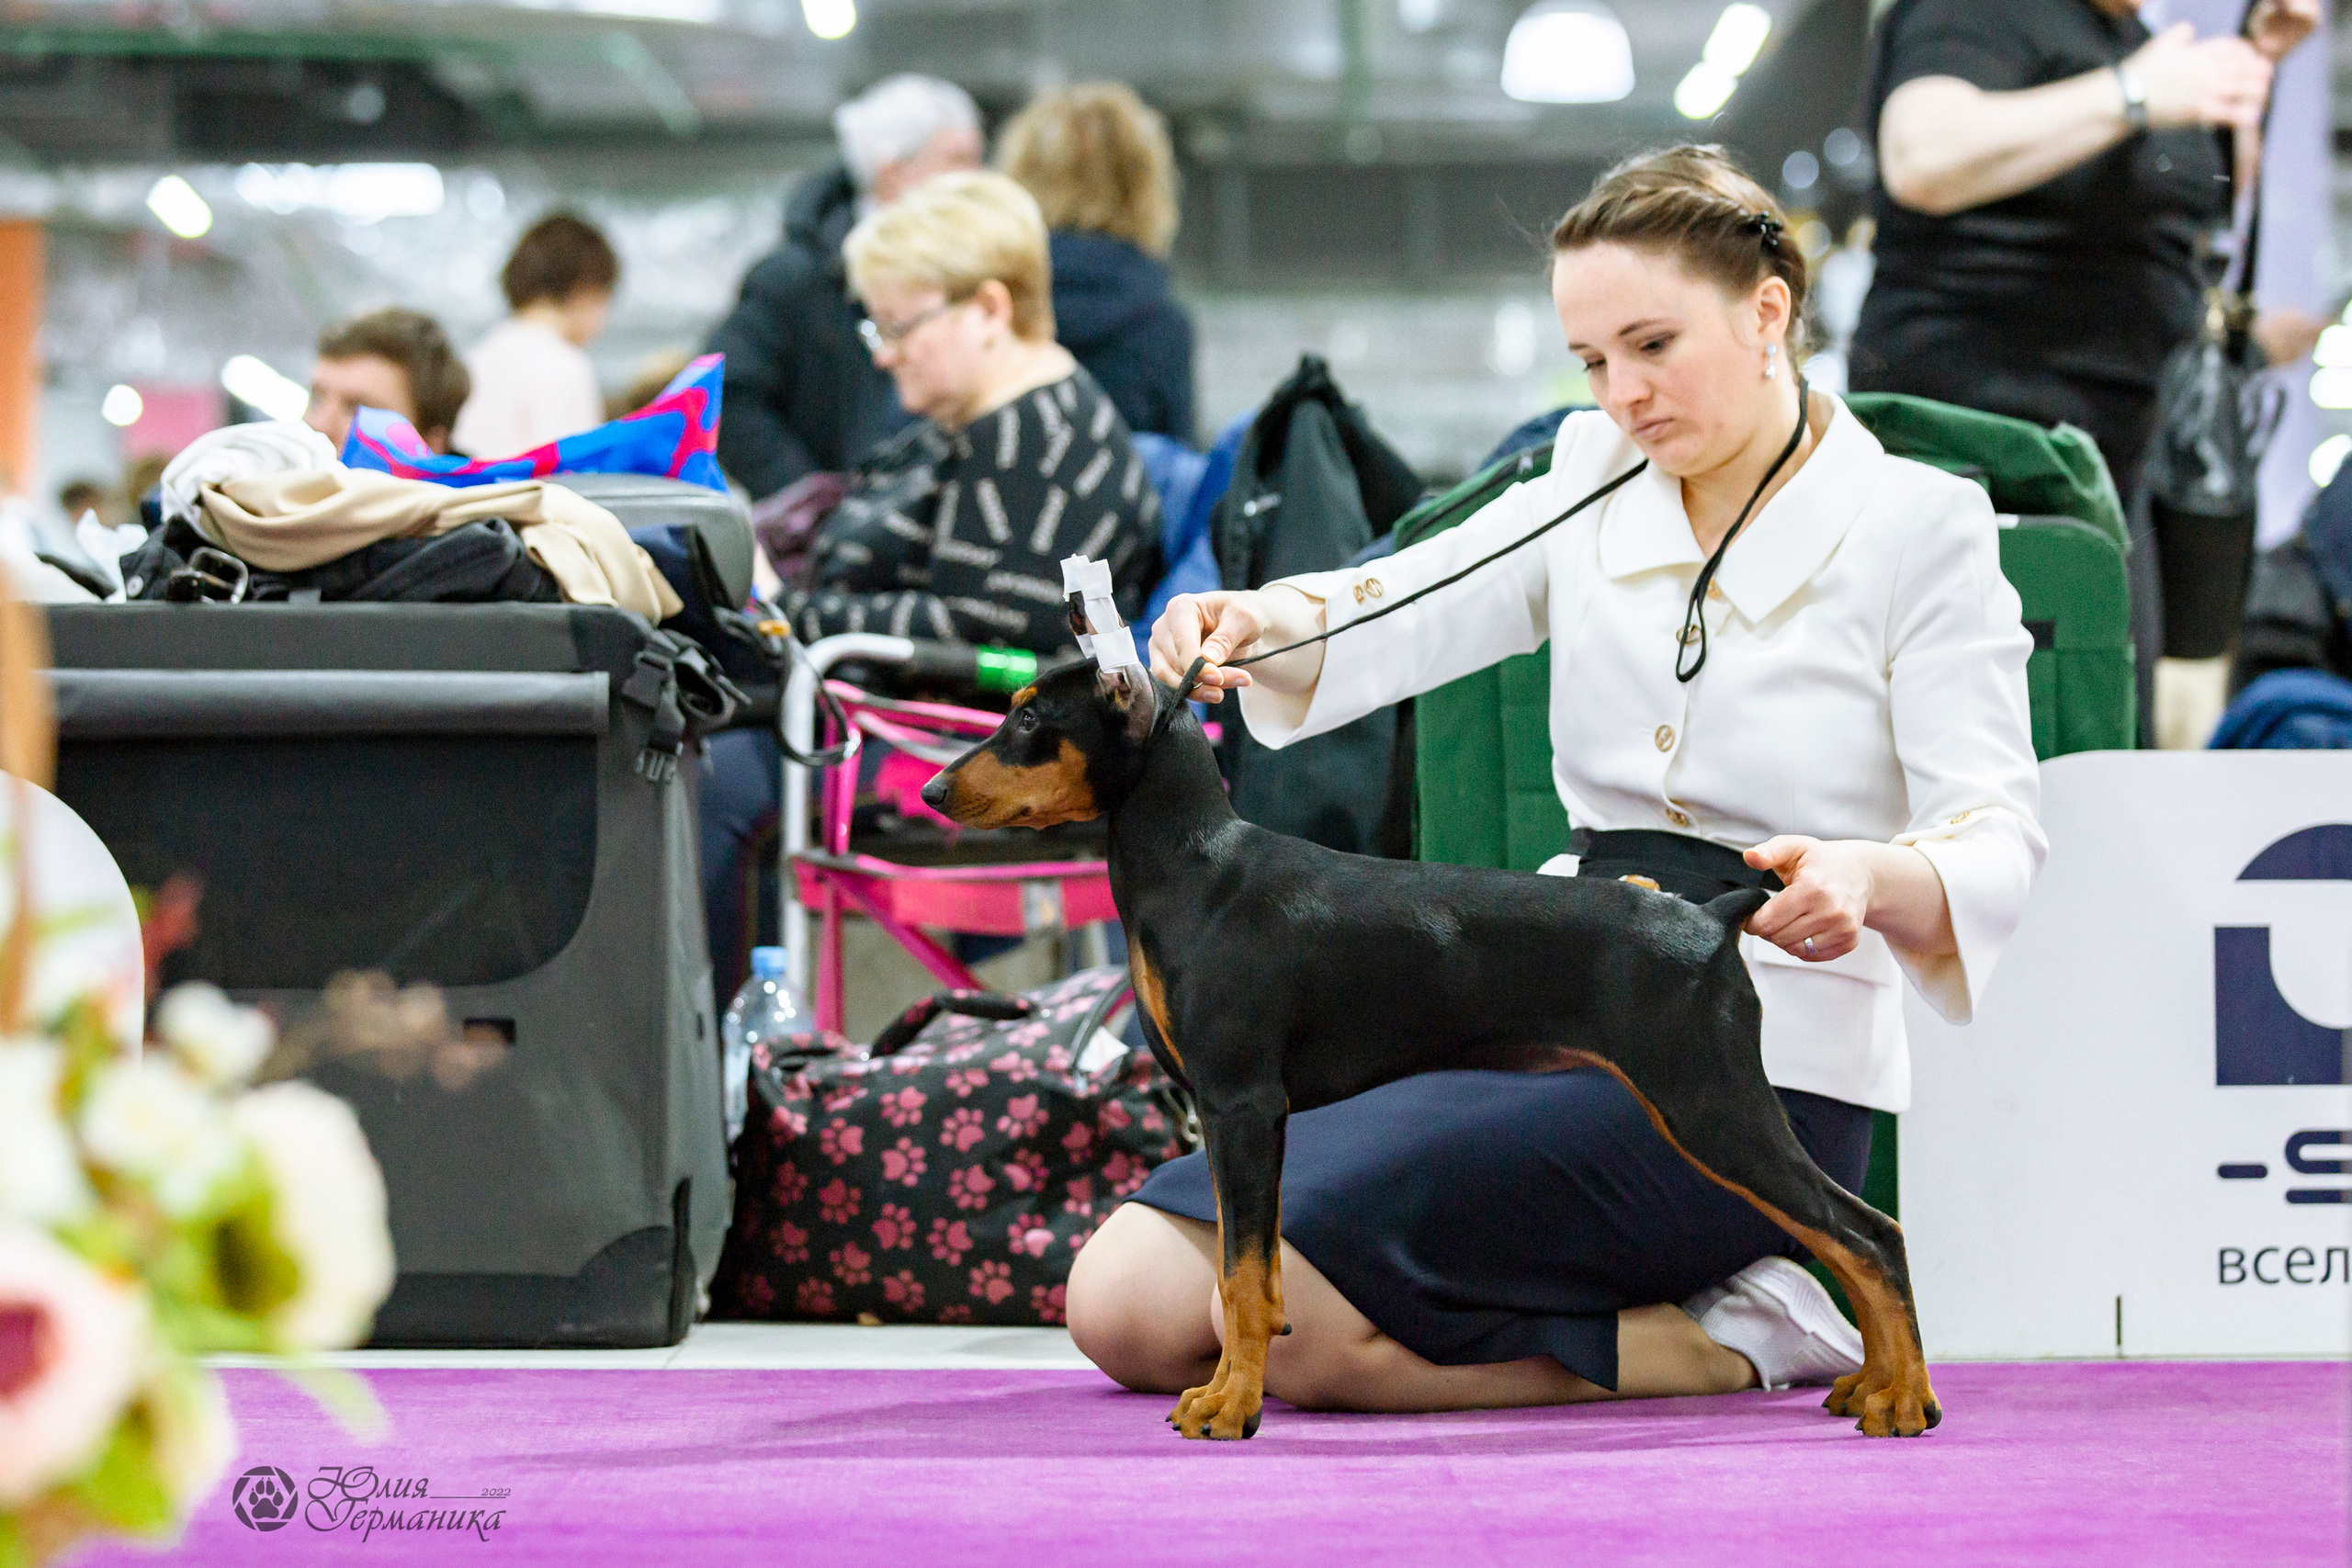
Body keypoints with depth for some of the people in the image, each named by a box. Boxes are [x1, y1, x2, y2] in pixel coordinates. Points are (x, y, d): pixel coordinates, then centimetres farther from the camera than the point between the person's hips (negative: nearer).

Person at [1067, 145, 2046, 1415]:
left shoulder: (1919, 529, -3)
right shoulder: (1594, 487, 13)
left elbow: (1996, 839, -13)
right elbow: (1382, 619, 0)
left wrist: (1869, 877, -36)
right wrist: (1253, 626, -23)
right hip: (1557, 1028, 8)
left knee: (1289, 1311, -26)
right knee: (1127, 1307, -5)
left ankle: (1736, 1338, -7)